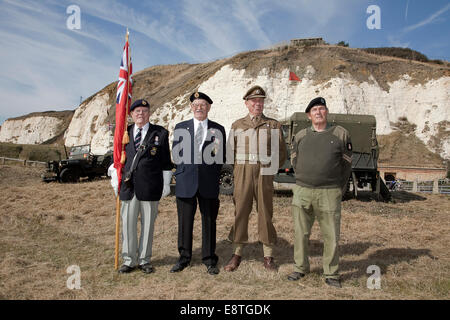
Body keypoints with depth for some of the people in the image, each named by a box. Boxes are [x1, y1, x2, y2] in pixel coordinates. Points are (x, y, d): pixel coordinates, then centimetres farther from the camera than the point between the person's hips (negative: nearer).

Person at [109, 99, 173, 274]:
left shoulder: (160, 133, 5)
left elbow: (166, 161, 5)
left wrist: (166, 184, 2)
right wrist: (114, 176, 11)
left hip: (150, 186, -1)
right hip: (128, 185, 2)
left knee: (148, 224, 7)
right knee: (128, 224, 5)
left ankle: (144, 260, 22)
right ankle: (129, 260, 20)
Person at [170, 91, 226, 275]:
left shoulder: (218, 129, 8)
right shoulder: (180, 128, 10)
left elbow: (223, 158, 8)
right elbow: (175, 155, 7)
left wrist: (216, 153, -12)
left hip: (209, 184, 0)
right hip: (186, 183, 1)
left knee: (209, 222, 8)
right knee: (185, 222, 8)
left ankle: (209, 260, 22)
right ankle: (184, 258, 25)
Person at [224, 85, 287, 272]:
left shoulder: (273, 125, 9)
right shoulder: (237, 125, 12)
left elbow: (281, 152, 11)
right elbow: (230, 151, 15)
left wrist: (272, 169, 4)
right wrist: (239, 171, 10)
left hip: (264, 174, 0)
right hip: (242, 174, 1)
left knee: (265, 213, 2)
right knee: (240, 211, 2)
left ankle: (268, 257, 13)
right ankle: (237, 254, 14)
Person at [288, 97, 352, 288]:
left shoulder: (340, 134, 5)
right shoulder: (300, 136, 9)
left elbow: (346, 164, 8)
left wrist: (338, 189, 5)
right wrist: (302, 183, 10)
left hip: (329, 194, -2)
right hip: (302, 193, 2)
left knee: (331, 236, 3)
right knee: (301, 234, 9)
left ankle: (331, 274, 19)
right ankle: (300, 268, 26)